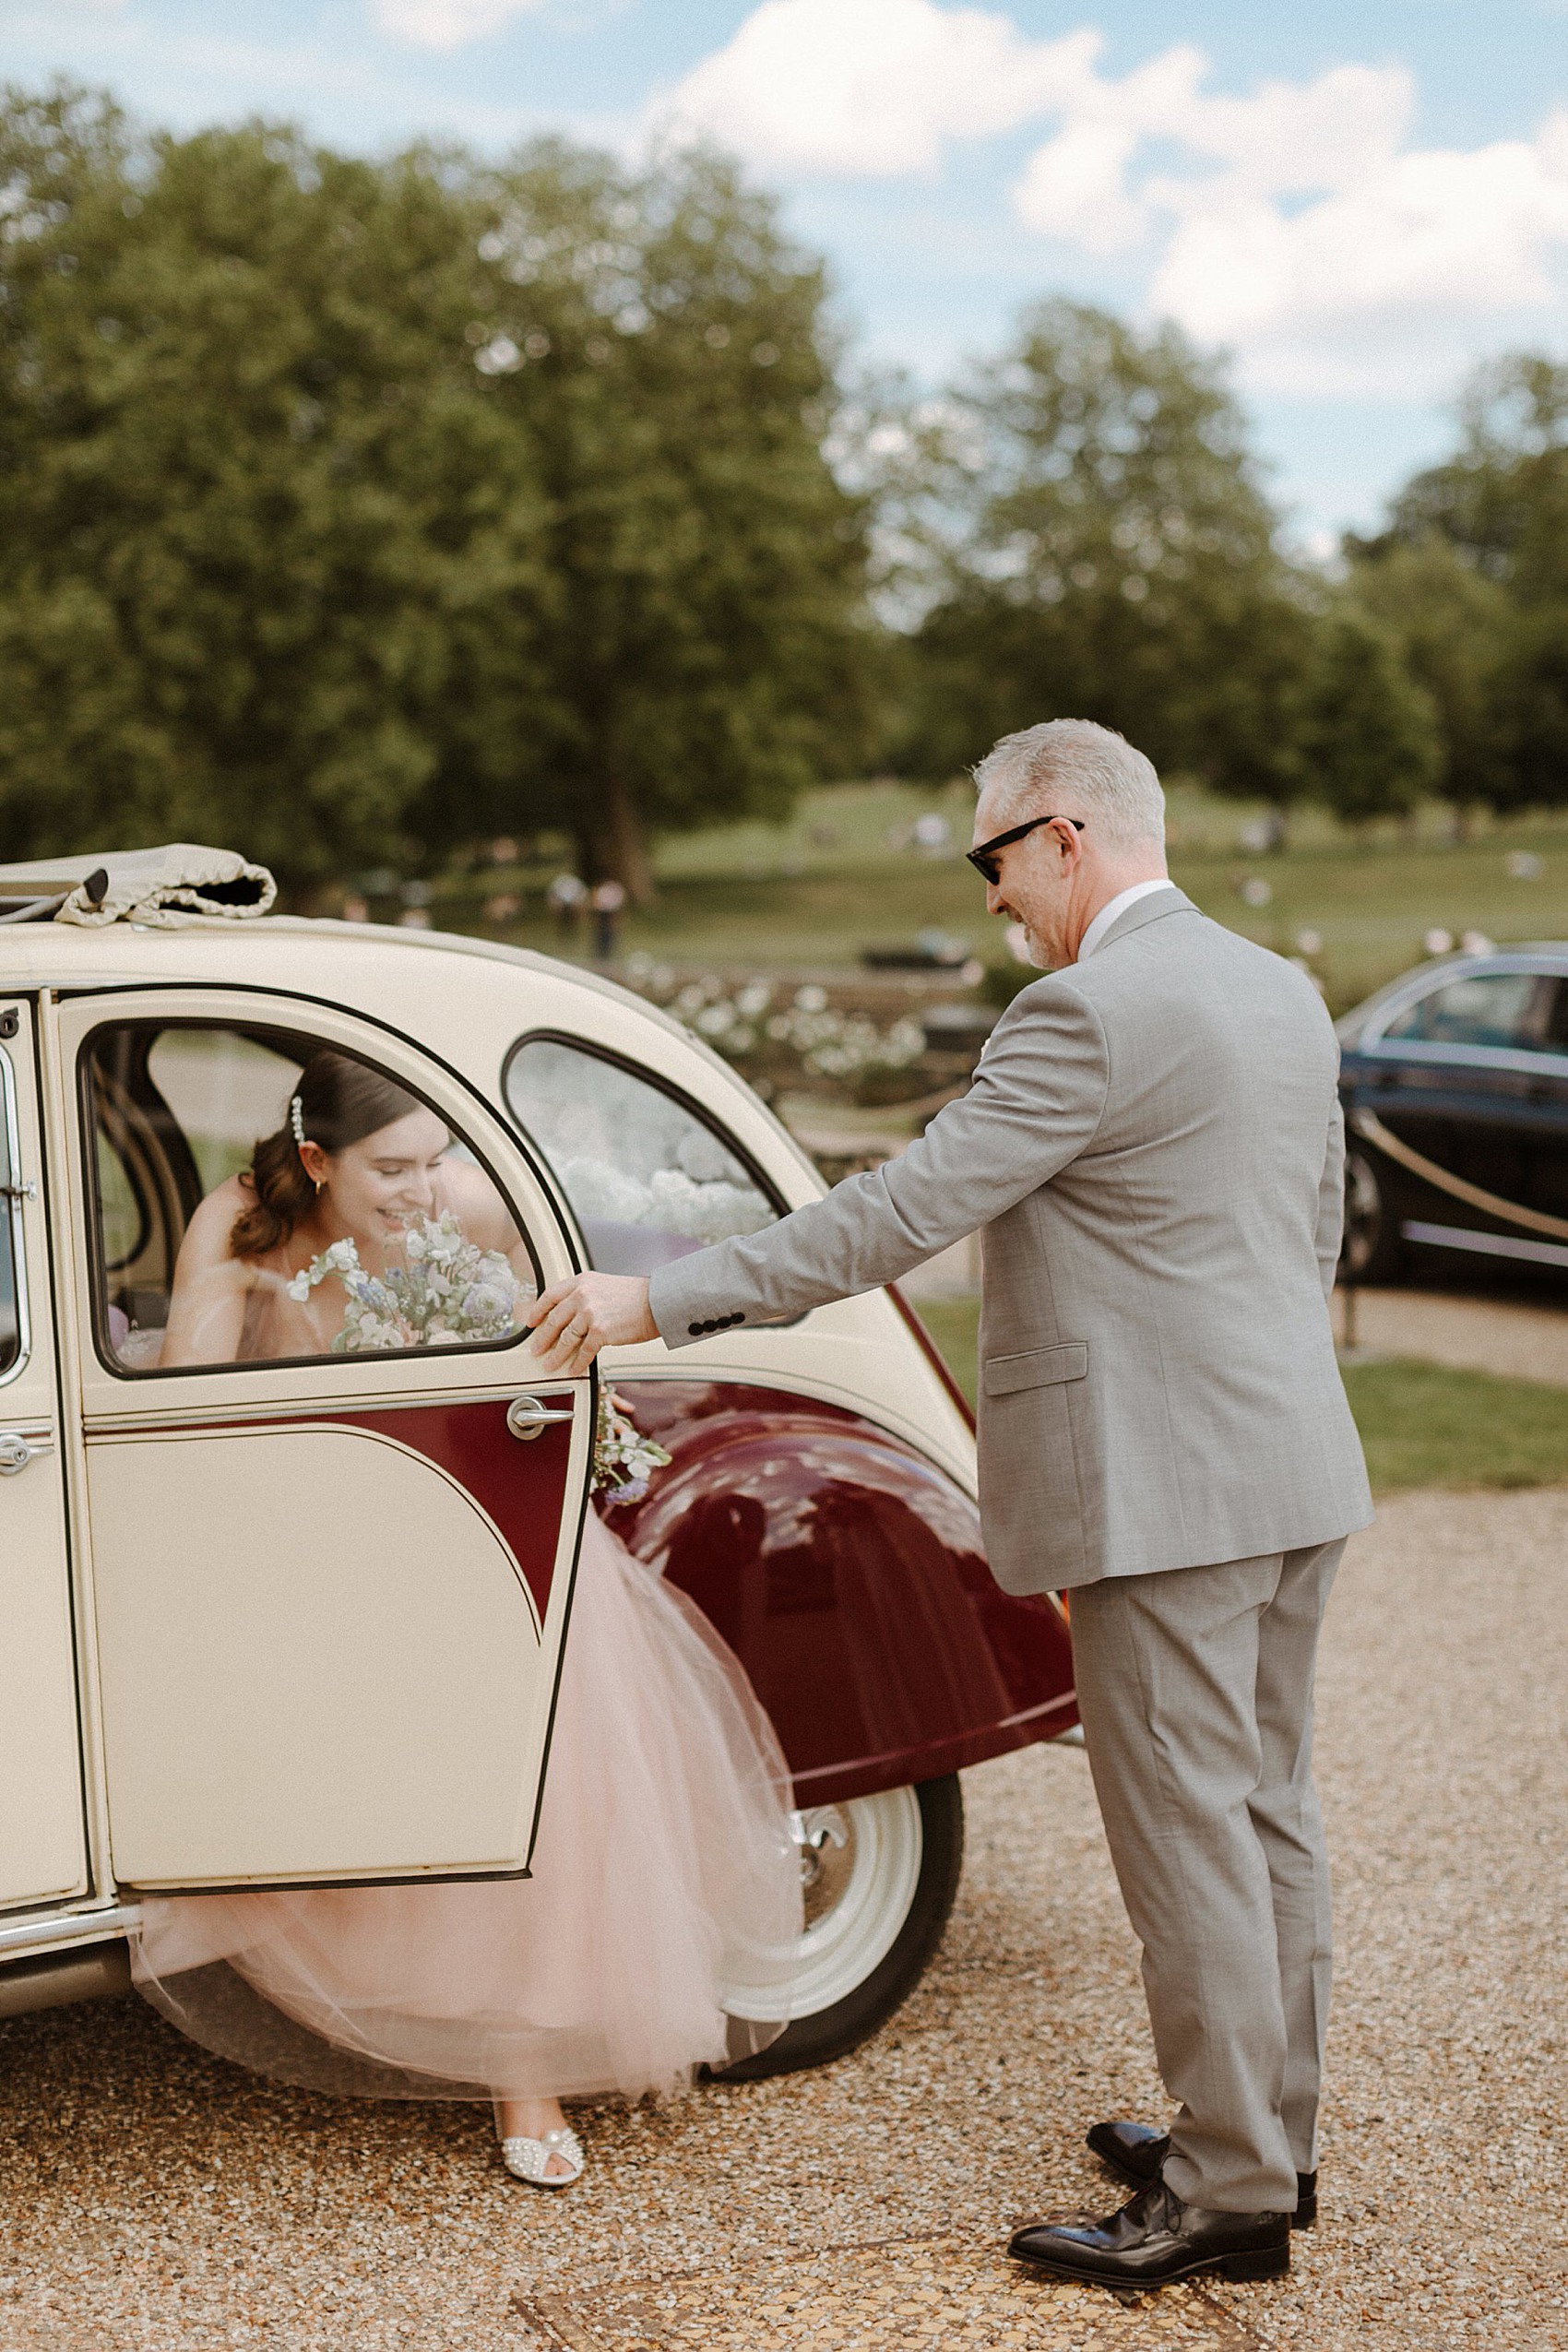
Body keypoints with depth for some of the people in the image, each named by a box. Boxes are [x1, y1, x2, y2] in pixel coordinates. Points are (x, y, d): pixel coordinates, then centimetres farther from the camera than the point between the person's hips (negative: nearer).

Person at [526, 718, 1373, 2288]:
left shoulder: (1092, 1015, -18)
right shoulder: (1282, 994, 11)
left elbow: (899, 1212, -21)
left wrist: (661, 1300, -17)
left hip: (1163, 1495, -9)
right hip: (1290, 1474, 10)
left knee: (1190, 1841, 0)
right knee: (1265, 1812, 17)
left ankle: (1229, 2196, 11)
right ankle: (1267, 2137, 30)